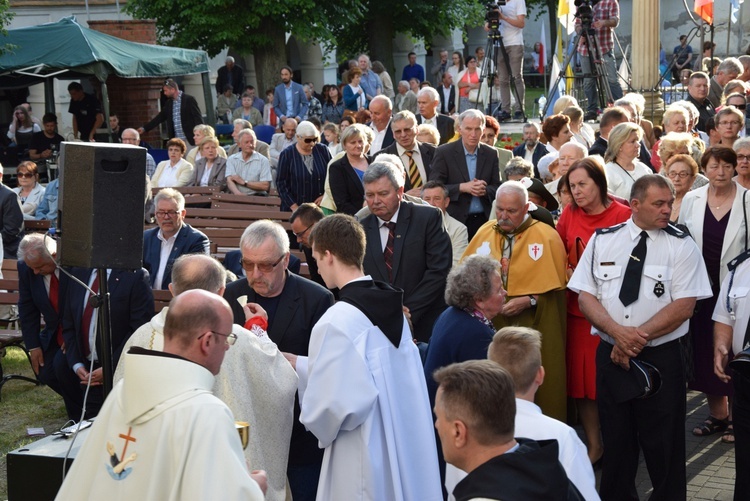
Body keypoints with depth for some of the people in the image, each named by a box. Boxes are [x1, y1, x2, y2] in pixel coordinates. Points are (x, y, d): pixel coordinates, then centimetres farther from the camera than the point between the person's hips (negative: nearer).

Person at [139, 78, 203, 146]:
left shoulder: (189, 100, -4)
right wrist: (144, 128, 16)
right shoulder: (168, 104, 14)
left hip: (190, 140, -6)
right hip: (176, 141, 6)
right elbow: (160, 117, 20)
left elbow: (198, 118, -7)